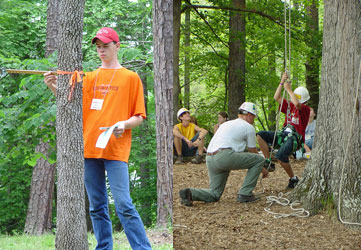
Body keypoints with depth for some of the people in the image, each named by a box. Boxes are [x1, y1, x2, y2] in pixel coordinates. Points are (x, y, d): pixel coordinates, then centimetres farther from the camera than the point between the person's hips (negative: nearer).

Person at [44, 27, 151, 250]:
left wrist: (125, 124, -17)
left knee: (124, 205, -13)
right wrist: (56, 89, -3)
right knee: (97, 207, 7)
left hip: (116, 150, -4)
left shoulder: (130, 77, 6)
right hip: (90, 148, 4)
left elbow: (139, 117, 4)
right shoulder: (90, 78, 16)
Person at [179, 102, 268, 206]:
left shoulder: (226, 124, 32)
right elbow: (253, 152, 17)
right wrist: (262, 169, 32)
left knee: (215, 194, 17)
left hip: (209, 159, 8)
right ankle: (245, 194, 2)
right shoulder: (248, 127, 10)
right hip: (224, 156, -8)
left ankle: (190, 193, -9)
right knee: (259, 159, 5)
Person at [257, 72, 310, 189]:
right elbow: (276, 97, 10)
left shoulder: (305, 109, -2)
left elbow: (297, 104, -24)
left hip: (295, 138, -7)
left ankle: (293, 179, -10)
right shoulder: (289, 106, 17)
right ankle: (268, 161, -10)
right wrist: (282, 82, 3)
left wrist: (289, 89, -16)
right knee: (260, 135, -10)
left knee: (281, 156, -31)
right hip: (284, 134, 7)